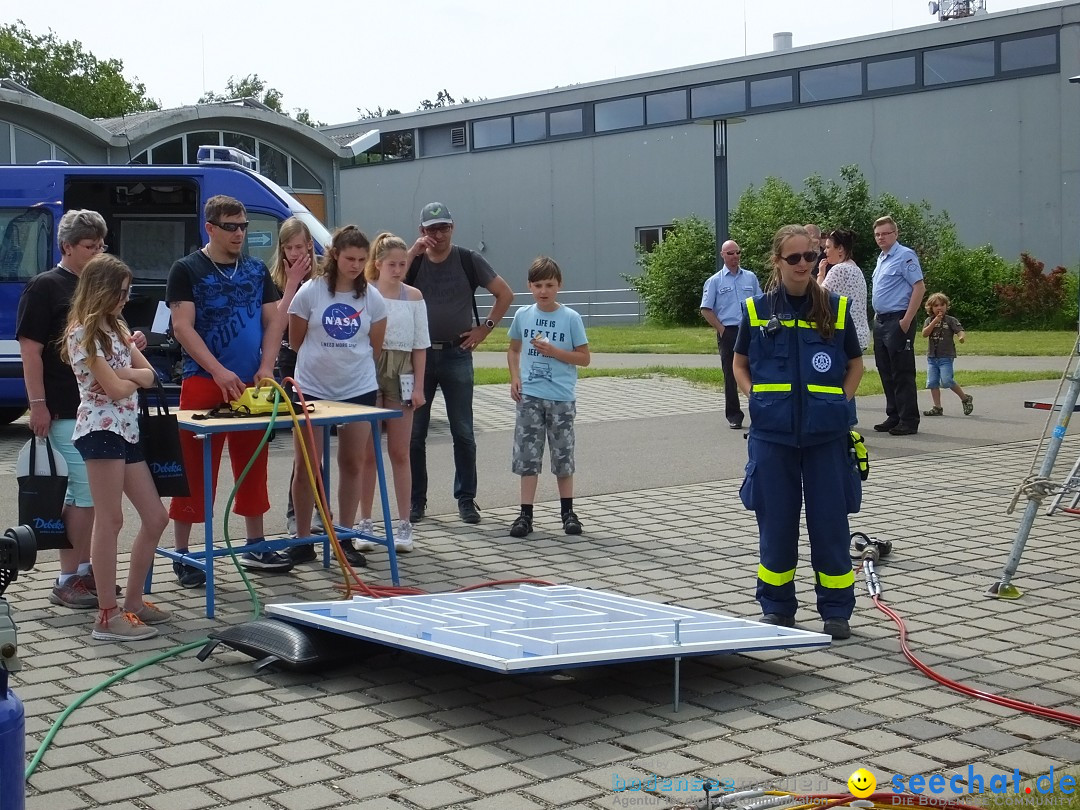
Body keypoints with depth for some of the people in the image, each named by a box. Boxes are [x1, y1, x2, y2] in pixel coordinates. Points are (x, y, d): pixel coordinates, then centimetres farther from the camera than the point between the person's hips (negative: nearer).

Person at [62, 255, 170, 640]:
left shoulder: (115, 327, 18)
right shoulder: (83, 333, -10)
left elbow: (150, 375, 10)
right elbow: (115, 388, -15)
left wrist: (127, 374, -9)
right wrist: (133, 377, 5)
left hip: (125, 430, 9)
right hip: (100, 430, -9)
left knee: (155, 518, 9)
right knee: (110, 521, -9)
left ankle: (133, 601, 19)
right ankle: (108, 617, -6)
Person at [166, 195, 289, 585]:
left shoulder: (257, 270, 12)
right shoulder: (187, 270, -3)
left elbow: (272, 321, 11)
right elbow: (182, 327, -10)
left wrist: (266, 368, -5)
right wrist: (220, 372, -19)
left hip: (250, 385, 5)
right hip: (203, 383, -5)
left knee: (253, 465, 12)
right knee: (195, 470, -2)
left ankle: (255, 547, 24)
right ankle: (182, 555, 6)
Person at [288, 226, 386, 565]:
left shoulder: (372, 298, -1)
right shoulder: (310, 292, -7)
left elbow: (375, 347, 9)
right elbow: (296, 342, 2)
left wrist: (352, 364, 10)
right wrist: (322, 361, 8)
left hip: (358, 389, 2)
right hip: (312, 389, -2)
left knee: (353, 464, 6)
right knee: (307, 466, 1)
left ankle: (344, 537, 17)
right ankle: (302, 539, 11)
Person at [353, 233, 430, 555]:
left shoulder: (413, 296, 6)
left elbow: (420, 345, 7)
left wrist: (418, 386, 1)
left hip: (400, 374, 1)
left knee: (400, 453, 4)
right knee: (367, 454, 3)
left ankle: (403, 525, 9)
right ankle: (365, 524, 10)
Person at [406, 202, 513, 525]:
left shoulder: (468, 261, 1)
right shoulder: (414, 261, 4)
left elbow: (505, 294, 5)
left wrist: (485, 328, -2)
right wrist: (412, 253, -16)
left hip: (457, 355, -1)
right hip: (418, 354, 1)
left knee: (463, 433, 2)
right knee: (414, 432, 4)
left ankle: (466, 499, 11)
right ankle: (416, 500, 13)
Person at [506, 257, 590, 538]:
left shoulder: (570, 318, -4)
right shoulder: (523, 315, 4)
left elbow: (584, 357, -2)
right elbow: (513, 349, 17)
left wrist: (553, 351, -15)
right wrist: (515, 377, 1)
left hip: (561, 398, -2)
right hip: (529, 396, 2)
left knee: (563, 456, 7)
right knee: (527, 455, 1)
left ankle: (567, 511, 20)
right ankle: (526, 514, 5)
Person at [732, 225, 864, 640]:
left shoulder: (836, 308, 2)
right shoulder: (757, 310, 2)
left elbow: (855, 364, 14)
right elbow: (740, 364, 15)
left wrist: (841, 402, 0)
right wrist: (754, 397, -1)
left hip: (826, 434, 0)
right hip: (772, 433, 0)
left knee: (830, 521, 3)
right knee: (776, 521, 7)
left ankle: (836, 610, 15)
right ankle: (776, 607, 21)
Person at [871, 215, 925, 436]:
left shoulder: (905, 256, -10)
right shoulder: (881, 259, 17)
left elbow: (919, 287, -16)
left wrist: (906, 321, -20)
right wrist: (878, 318, 16)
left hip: (898, 322, -9)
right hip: (881, 321, 9)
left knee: (902, 374, -6)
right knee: (886, 373, 11)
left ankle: (909, 421, -2)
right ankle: (893, 417, 19)